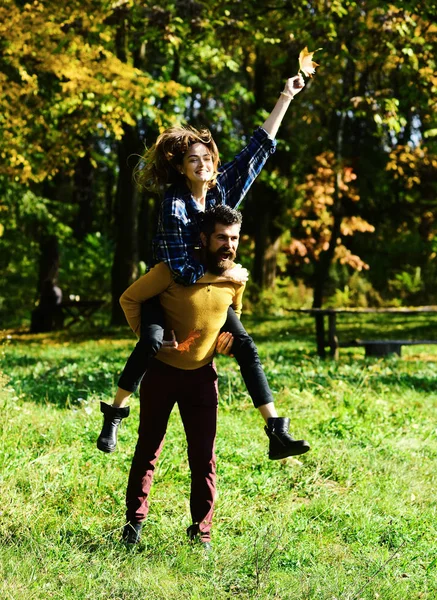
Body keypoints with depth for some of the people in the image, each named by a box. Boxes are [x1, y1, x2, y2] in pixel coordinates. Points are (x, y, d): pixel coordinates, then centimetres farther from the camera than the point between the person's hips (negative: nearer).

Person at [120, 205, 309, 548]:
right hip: (161, 370, -3)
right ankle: (134, 521, 20)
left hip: (202, 374, 3)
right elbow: (130, 299, -6)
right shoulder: (174, 271, -18)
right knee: (148, 449, 6)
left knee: (203, 457, 1)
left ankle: (201, 533, 10)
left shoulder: (236, 279, -5)